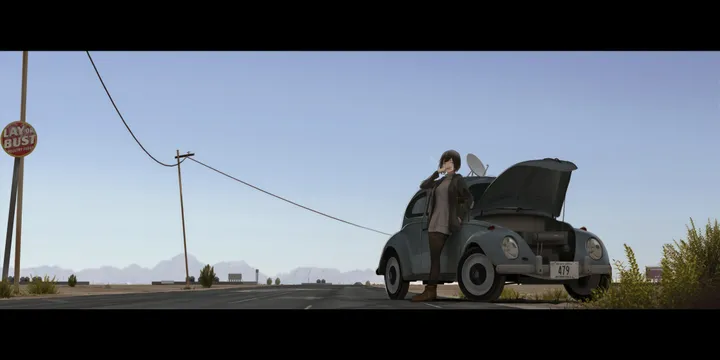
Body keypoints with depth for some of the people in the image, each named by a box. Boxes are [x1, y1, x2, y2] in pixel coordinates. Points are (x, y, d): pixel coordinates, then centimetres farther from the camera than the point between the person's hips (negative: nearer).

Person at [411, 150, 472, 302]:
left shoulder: (458, 179, 1)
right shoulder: (441, 181, 20)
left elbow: (468, 198, -3)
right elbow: (423, 186, 18)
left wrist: (460, 216, -10)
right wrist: (437, 172, 11)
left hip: (445, 224, -7)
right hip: (434, 222, 7)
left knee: (435, 256, -14)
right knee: (434, 257, 4)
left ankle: (430, 290, -18)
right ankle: (431, 290, 5)